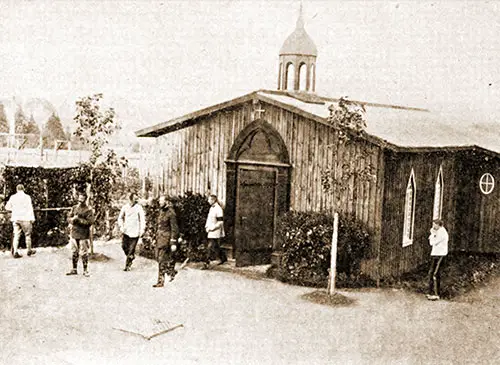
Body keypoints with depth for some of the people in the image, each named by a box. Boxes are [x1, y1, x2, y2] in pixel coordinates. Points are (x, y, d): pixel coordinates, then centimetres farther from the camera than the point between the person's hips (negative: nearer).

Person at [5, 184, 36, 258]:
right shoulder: (27, 197, -5)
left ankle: (15, 252, -8)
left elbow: (7, 207, 14)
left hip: (15, 219, 3)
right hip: (25, 218, -3)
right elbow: (30, 208, -8)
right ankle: (29, 250, 19)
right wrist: (32, 218, -6)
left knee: (16, 235, 3)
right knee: (27, 234, 10)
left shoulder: (13, 197, 5)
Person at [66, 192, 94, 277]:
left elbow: (90, 222, -13)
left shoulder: (88, 210, -7)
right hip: (74, 233, 5)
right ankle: (74, 269, 23)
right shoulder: (74, 208, 11)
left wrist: (79, 219, -18)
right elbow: (69, 218, 12)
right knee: (74, 252, 12)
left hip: (84, 235, -5)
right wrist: (73, 219, -11)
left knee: (84, 253, -2)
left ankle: (85, 270, 7)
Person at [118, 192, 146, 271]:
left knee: (131, 248, -3)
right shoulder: (125, 207, 4)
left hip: (135, 231, -4)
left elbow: (143, 219, -6)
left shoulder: (138, 208, -7)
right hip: (126, 231, 4)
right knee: (124, 246, -2)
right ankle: (131, 256, 27)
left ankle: (127, 265, 7)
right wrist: (121, 226, 2)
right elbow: (120, 217, 14)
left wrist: (142, 229, -13)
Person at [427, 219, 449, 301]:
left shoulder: (442, 233, -13)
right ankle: (432, 292, 21)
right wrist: (432, 234, 9)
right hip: (435, 254, 11)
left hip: (439, 255, -11)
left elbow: (433, 243, -17)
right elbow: (431, 242, 19)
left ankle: (436, 295, -11)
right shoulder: (439, 232, 19)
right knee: (431, 273, 14)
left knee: (435, 274, -12)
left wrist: (433, 233, -7)